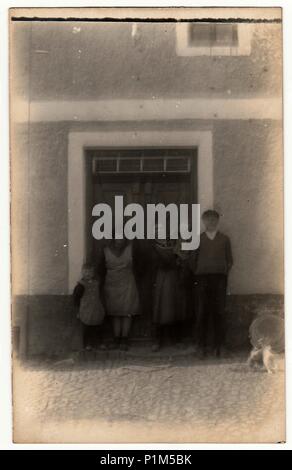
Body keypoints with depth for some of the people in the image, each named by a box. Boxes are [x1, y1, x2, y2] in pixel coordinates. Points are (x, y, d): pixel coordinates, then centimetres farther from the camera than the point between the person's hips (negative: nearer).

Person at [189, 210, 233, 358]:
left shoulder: (224, 239, 11)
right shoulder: (198, 239, 10)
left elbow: (230, 260, 13)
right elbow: (192, 260, 11)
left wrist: (223, 273, 6)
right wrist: (198, 274, 6)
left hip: (219, 279, 0)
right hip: (202, 279, 0)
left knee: (219, 312, -2)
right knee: (202, 313, -2)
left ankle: (218, 345, 5)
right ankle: (202, 346, 3)